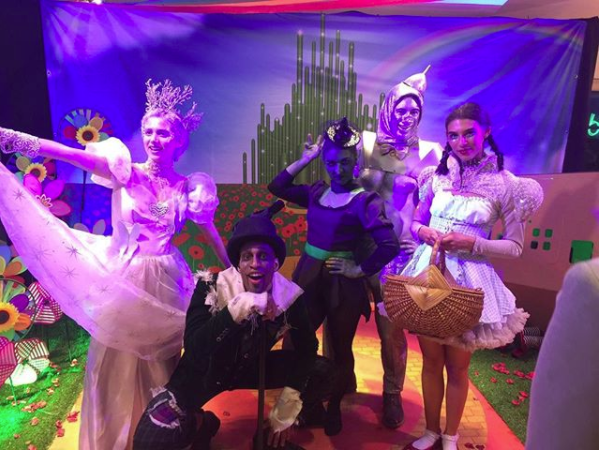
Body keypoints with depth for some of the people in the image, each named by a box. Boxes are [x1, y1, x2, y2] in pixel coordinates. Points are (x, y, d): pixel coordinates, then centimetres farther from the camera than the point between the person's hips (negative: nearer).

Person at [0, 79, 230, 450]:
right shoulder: (126, 172, -6)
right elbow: (72, 155, -19)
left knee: (159, 360, 17)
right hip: (122, 279, -1)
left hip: (162, 281, 1)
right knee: (117, 361, 13)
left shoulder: (188, 188, -2)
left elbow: (210, 231, 4)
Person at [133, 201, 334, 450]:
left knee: (323, 372, -15)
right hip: (207, 371, -2)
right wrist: (238, 308, -48)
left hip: (252, 367, 2)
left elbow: (307, 350, -12)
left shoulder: (289, 295, -21)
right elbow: (193, 348, -35)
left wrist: (284, 416, -9)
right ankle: (202, 423, 9)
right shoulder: (211, 287, -27)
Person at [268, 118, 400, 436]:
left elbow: (389, 246, -20)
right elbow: (277, 187, 9)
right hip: (308, 278, 5)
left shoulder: (365, 201, -13)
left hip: (342, 284, -5)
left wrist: (359, 270, -13)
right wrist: (304, 159, 3)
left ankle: (334, 407, 41)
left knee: (340, 349, 15)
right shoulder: (316, 191, 4)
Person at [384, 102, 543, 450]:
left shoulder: (506, 184, -5)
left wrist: (472, 243, -18)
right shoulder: (437, 175, 3)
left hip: (470, 278, -2)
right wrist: (424, 231, -11)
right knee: (431, 360, 15)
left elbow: (515, 247, -3)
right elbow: (416, 221, 11)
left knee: (457, 365, 13)